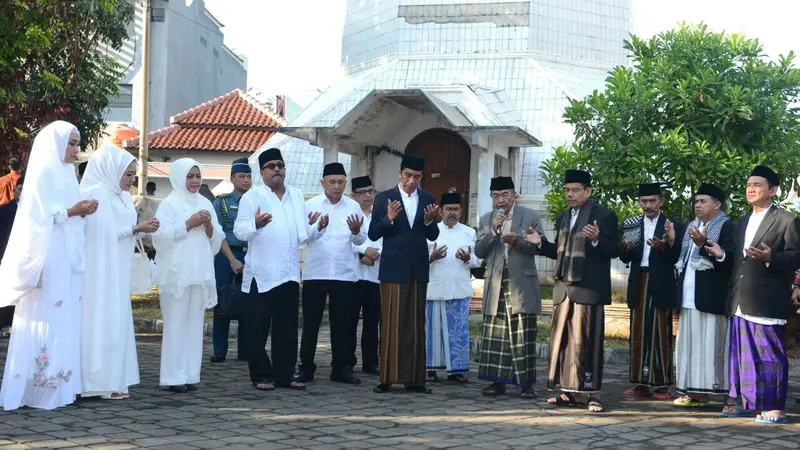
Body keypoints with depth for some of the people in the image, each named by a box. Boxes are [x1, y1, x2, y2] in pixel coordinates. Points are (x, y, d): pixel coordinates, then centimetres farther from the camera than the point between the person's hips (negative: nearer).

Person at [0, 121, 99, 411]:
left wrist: (82, 210, 1)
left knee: (64, 320, 6)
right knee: (46, 321, -8)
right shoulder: (43, 174, -7)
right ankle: (37, 389, -4)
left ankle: (57, 385, 9)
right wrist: (72, 212, -16)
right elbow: (38, 215, -15)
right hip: (48, 259, -8)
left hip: (67, 259, 9)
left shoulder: (66, 175, 17)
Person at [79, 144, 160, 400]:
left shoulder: (122, 196, 14)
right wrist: (138, 228, -14)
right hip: (101, 271, -9)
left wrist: (142, 228, -2)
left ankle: (113, 380, 12)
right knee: (102, 322, -7)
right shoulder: (97, 194, -12)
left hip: (117, 271, 9)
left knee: (116, 322, 8)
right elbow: (105, 232, -19)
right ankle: (101, 382, -4)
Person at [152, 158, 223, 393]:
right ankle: (175, 377, -3)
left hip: (200, 274, 5)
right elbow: (160, 235, -13)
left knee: (195, 323, 4)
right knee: (176, 324, -6)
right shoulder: (169, 204, -1)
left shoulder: (205, 204, 15)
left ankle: (191, 374, 9)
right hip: (176, 274, -5)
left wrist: (209, 226, -5)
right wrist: (188, 224, -14)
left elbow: (217, 240, 15)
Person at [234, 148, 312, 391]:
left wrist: (314, 227, -3)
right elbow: (240, 231, -10)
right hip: (261, 274, -5)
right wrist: (256, 224, -29)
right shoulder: (252, 196, -1)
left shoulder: (296, 196, 15)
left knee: (287, 328, 8)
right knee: (258, 328, 0)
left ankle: (284, 374, 15)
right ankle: (261, 375, 7)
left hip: (289, 274, 5)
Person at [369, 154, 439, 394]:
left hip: (418, 269, 3)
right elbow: (373, 234, -2)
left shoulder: (428, 200, 8)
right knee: (391, 323, -2)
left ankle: (414, 378, 8)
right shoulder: (384, 198, 0)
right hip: (393, 268, -3)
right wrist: (388, 219, -20)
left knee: (416, 324, 5)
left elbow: (433, 236, 7)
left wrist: (429, 221, -13)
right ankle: (387, 377, 2)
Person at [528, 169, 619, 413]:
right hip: (564, 288, 6)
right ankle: (568, 392, 11)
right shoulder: (563, 218, 17)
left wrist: (597, 239, -26)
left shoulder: (604, 215, -3)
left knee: (586, 342, -5)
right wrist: (541, 243, 5)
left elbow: (614, 250, -7)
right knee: (561, 340, 4)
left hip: (588, 290, -6)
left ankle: (592, 393, 2)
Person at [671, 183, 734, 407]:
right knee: (690, 343, 7)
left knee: (708, 342, -6)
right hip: (689, 297, 8)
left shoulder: (726, 227, -5)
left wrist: (703, 245, -24)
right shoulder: (692, 227, 18)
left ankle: (704, 391, -3)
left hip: (709, 297, -8)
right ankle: (693, 391, 10)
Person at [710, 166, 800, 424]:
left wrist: (770, 258, -26)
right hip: (740, 303, 7)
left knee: (770, 354, -4)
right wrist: (722, 255, 4)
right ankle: (743, 402, 20)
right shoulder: (742, 223, 20)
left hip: (766, 302, -7)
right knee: (742, 353, 12)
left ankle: (774, 408, 1)